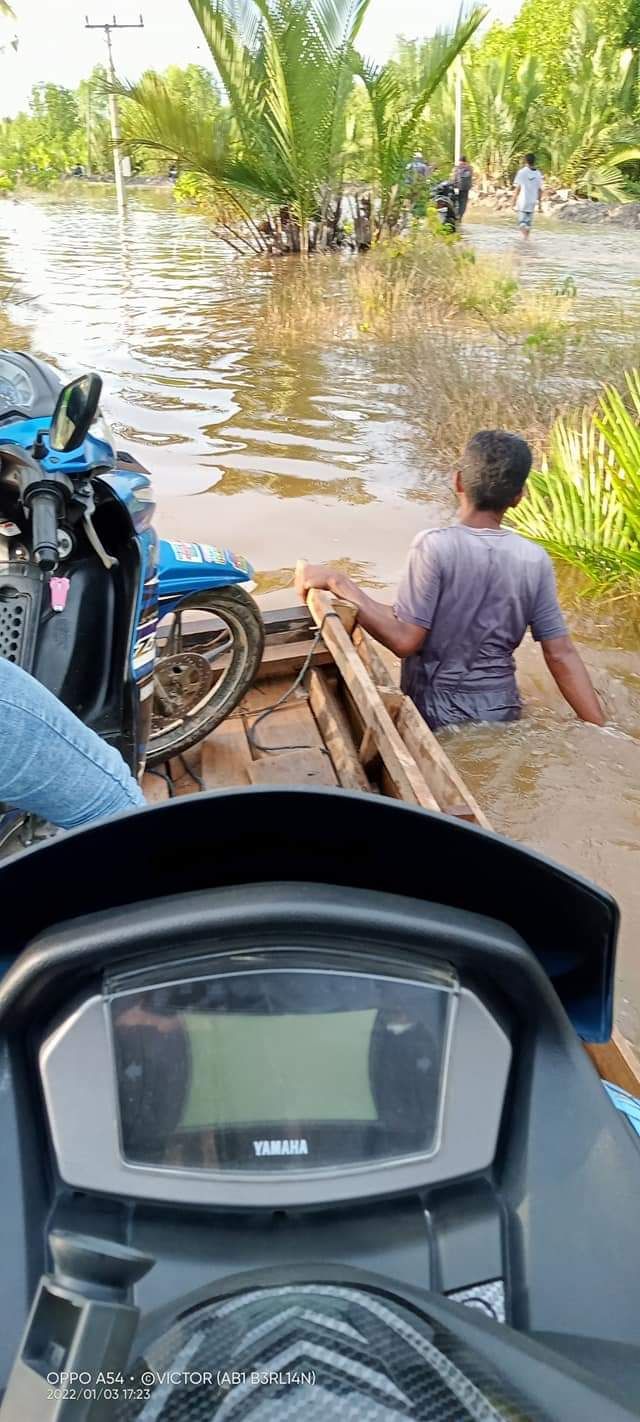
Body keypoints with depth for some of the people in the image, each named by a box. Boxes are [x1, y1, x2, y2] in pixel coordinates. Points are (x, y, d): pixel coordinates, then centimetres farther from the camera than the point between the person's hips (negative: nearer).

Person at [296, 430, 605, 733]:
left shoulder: (435, 546, -20)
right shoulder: (535, 560, -8)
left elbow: (405, 640, -21)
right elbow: (561, 655, -9)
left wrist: (338, 582, -17)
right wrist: (600, 730, -3)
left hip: (437, 712, -3)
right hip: (501, 710, 4)